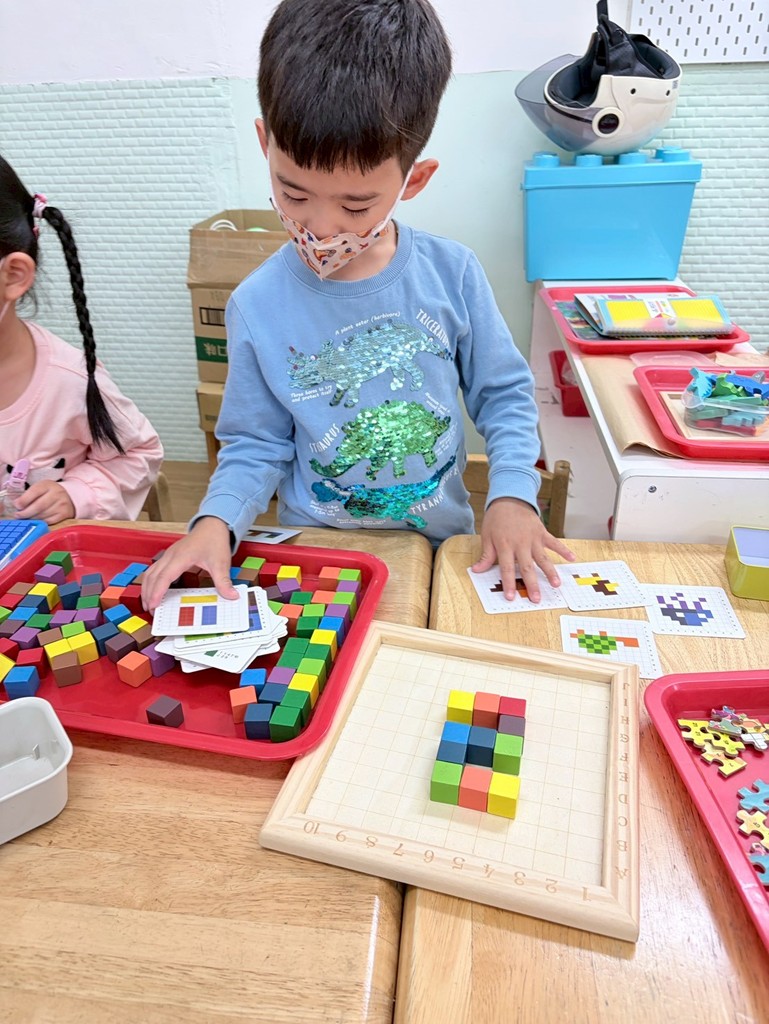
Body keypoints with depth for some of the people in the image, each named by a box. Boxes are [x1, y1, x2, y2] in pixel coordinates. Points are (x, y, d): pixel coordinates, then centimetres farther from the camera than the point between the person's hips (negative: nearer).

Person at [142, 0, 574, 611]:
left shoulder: (451, 273, -9)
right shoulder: (258, 306, -10)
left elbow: (504, 393, 3)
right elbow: (257, 445, 0)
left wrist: (513, 493, -10)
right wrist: (218, 521, -17)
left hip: (443, 542, 3)